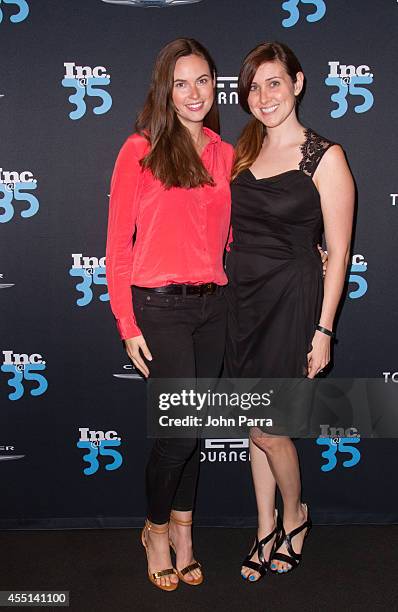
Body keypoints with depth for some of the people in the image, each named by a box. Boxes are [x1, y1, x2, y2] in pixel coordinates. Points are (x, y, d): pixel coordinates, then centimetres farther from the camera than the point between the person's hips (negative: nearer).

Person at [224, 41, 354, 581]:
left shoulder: (324, 157, -7)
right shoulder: (243, 152, 10)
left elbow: (338, 251, -8)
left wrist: (323, 329, -11)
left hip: (290, 299, -5)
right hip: (241, 297, 6)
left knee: (266, 429, -1)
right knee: (256, 423, 13)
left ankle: (295, 515, 29)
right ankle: (266, 530, 30)